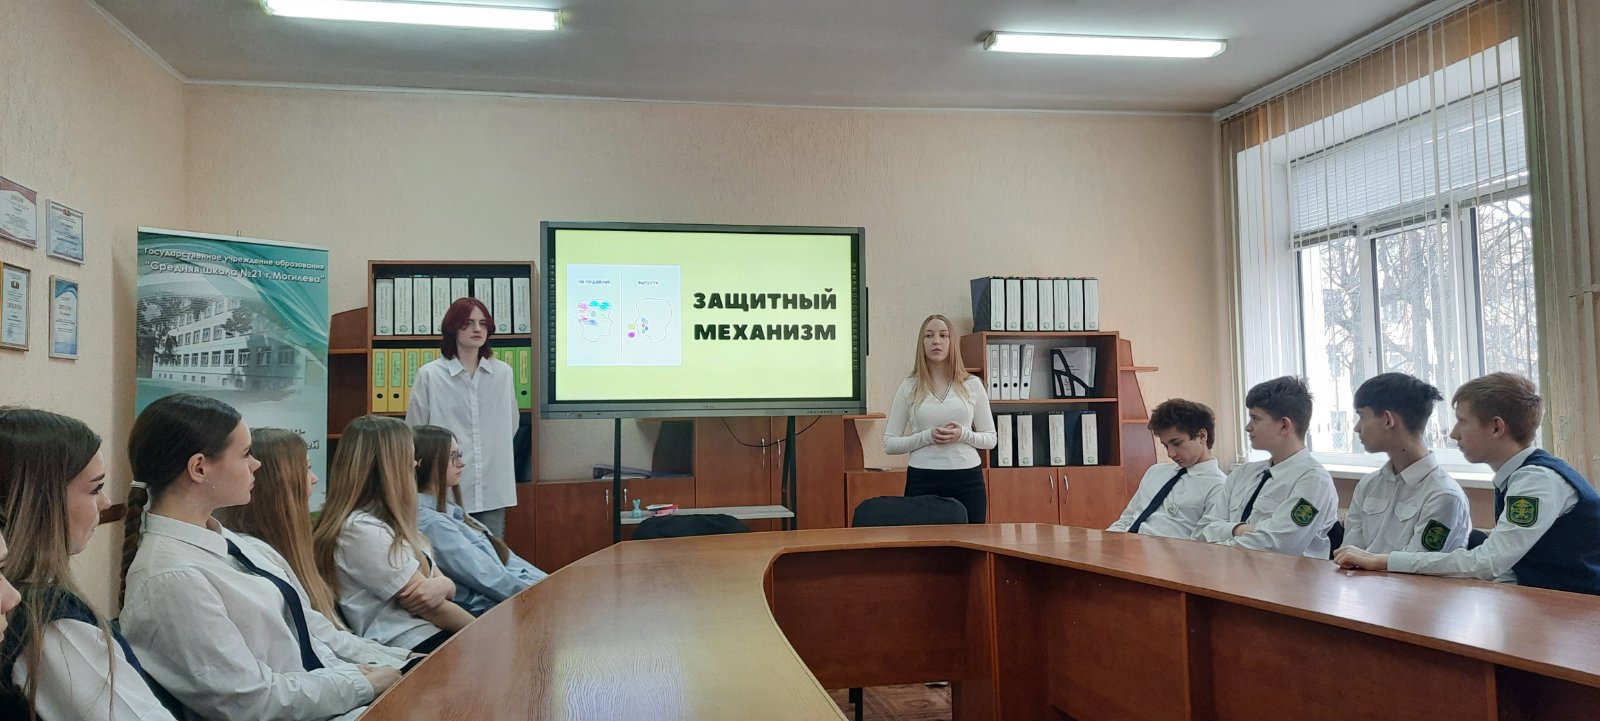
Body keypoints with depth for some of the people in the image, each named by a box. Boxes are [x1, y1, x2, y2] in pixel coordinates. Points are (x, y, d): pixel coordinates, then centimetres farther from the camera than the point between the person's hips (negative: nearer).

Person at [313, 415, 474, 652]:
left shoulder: (389, 522, 15)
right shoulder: (360, 530, -14)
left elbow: (448, 584, 14)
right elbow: (431, 608, -14)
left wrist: (443, 585, -10)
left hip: (435, 634, 9)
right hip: (416, 647, -9)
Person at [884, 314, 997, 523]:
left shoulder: (973, 384, 5)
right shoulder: (908, 387, 3)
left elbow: (990, 438, 10)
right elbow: (889, 444, 2)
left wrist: (964, 435, -10)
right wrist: (927, 436, -13)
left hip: (967, 479, 1)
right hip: (922, 481, -1)